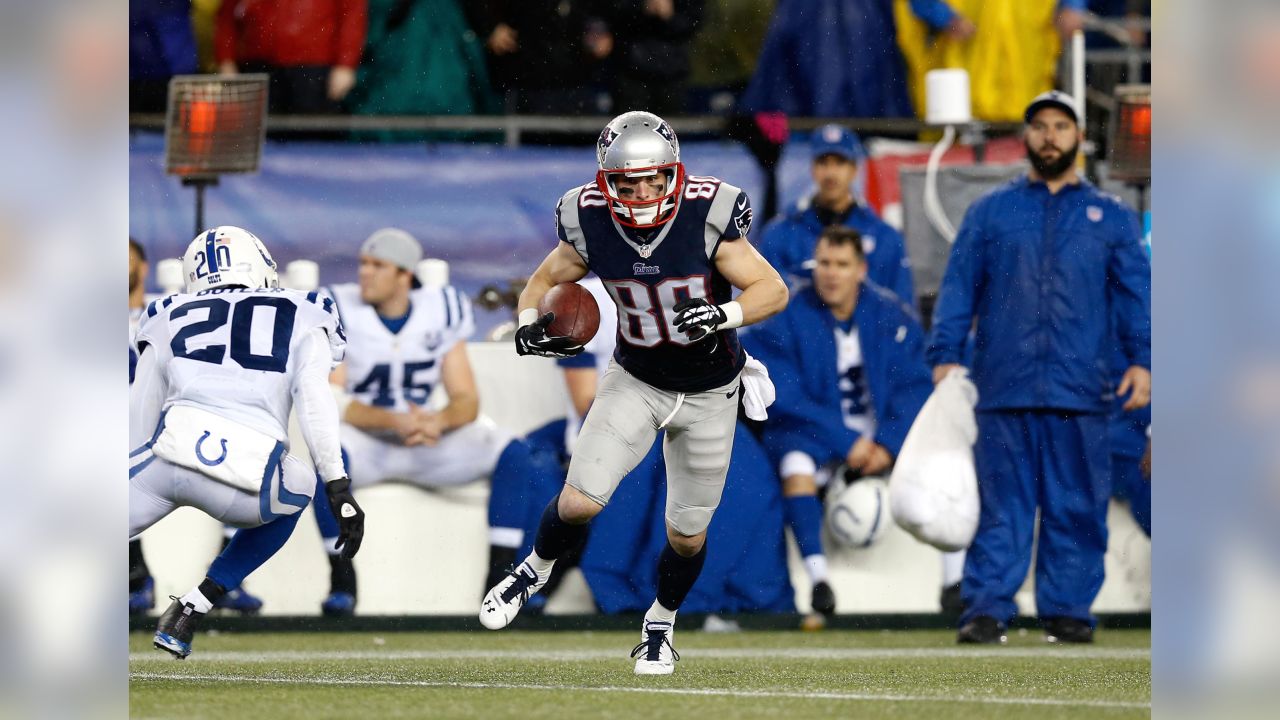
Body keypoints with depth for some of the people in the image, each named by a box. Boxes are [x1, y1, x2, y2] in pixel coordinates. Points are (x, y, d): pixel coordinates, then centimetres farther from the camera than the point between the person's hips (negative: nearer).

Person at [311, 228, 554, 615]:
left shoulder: (441, 311, 0)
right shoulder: (340, 311, -8)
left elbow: (467, 401, -1)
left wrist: (438, 421, -26)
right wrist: (394, 421, -31)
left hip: (429, 439, 3)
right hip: (364, 441, -3)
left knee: (514, 452, -18)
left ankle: (501, 574, -19)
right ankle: (341, 580, -29)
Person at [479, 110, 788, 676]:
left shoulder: (707, 220, -24)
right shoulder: (590, 226, -16)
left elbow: (773, 290, -20)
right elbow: (545, 280, 2)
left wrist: (723, 316, -39)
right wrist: (529, 325, -19)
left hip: (709, 394, -1)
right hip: (636, 381, 1)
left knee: (687, 535, 8)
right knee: (579, 502, -14)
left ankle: (660, 624, 38)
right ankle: (536, 569, 19)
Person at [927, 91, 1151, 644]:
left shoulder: (1110, 217, 14)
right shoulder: (990, 212, 13)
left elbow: (1136, 293, 9)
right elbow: (958, 287, 9)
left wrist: (1141, 360, -4)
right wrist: (945, 356, -3)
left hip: (1082, 391, 1)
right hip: (1004, 389, -1)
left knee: (1076, 507, 1)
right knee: (1000, 504, -3)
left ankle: (1067, 609, 7)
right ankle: (987, 608, -4)